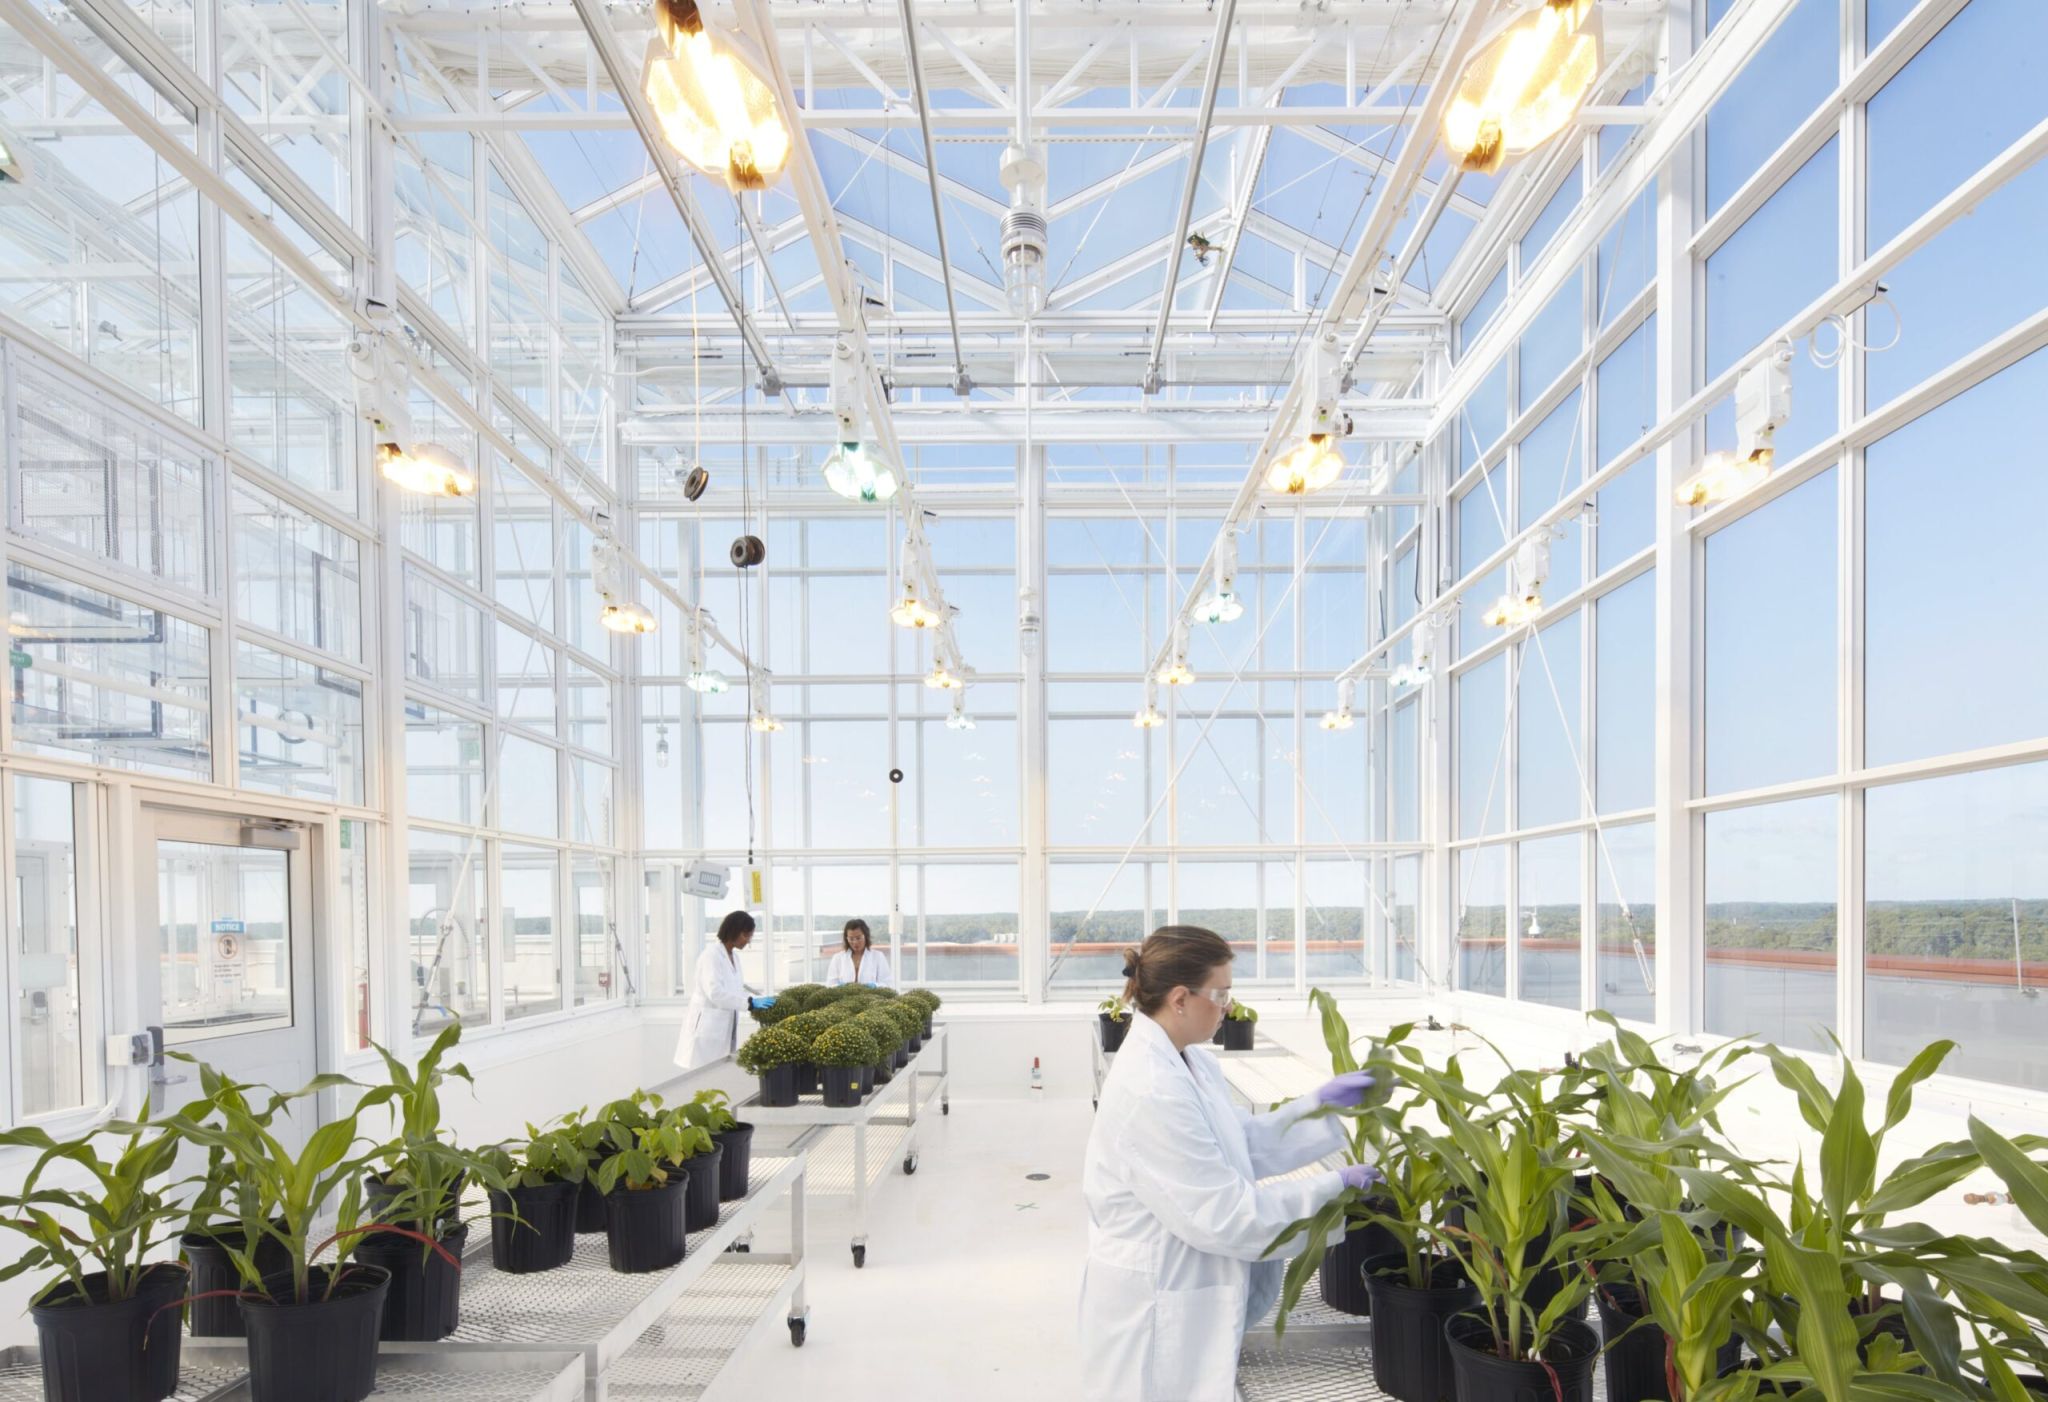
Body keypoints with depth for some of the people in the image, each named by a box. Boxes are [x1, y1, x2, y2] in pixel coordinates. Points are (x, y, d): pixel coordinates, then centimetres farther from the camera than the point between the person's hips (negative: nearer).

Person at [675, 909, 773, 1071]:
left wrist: (759, 999, 2)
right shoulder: (711, 954, -14)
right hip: (707, 1029, -8)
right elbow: (715, 993, -23)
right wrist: (750, 1002, -27)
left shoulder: (734, 956, 12)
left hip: (725, 1030, 8)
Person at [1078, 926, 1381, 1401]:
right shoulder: (1151, 1091, -28)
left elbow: (1245, 1143, 11)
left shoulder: (1186, 1062, 2)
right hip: (1156, 1306, -9)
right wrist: (1333, 1187, -17)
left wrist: (1321, 1104, 0)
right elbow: (1220, 1213, -25)